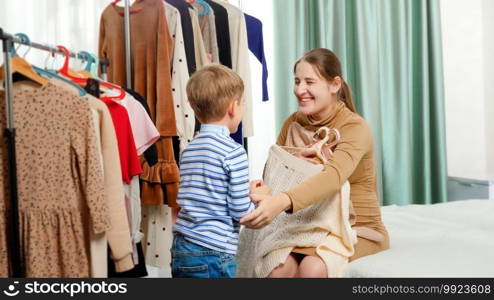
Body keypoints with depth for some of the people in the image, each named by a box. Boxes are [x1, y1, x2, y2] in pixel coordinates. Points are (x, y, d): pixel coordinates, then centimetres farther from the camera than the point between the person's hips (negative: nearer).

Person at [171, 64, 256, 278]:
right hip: (212, 254, -7)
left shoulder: (189, 149, 8)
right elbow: (240, 211, -13)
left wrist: (246, 191, 16)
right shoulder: (233, 152, -14)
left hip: (180, 248, 7)